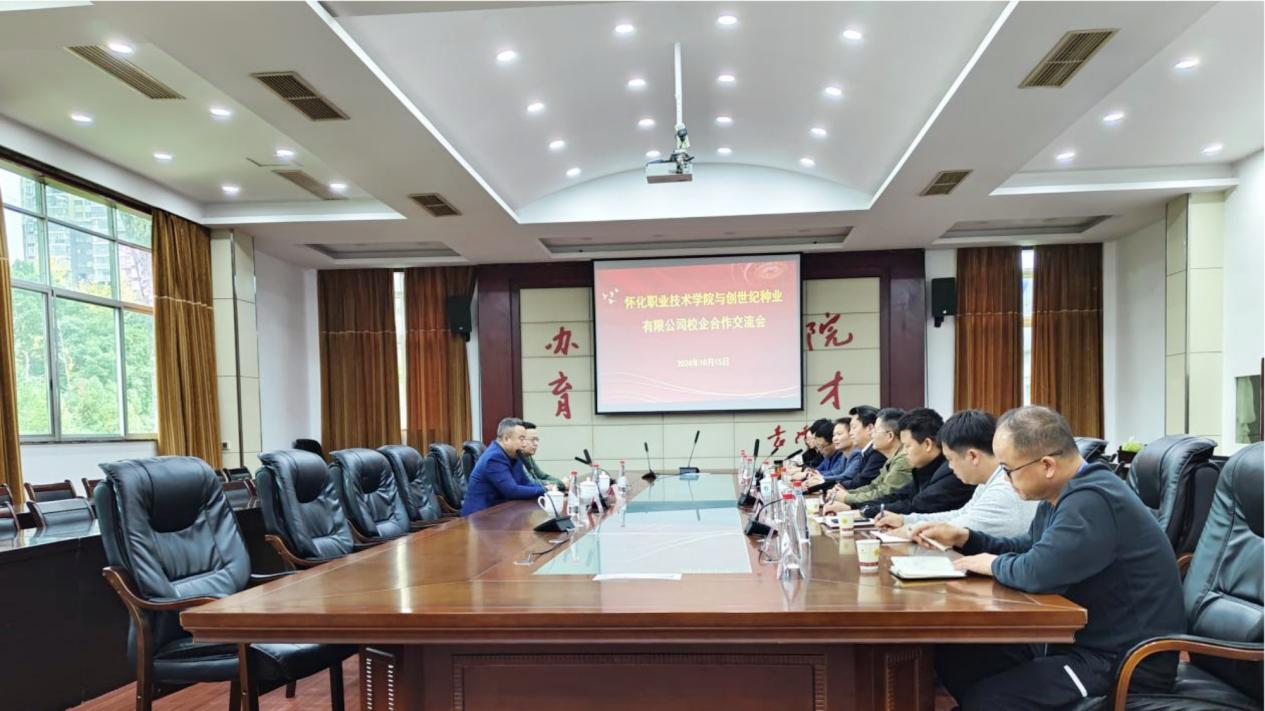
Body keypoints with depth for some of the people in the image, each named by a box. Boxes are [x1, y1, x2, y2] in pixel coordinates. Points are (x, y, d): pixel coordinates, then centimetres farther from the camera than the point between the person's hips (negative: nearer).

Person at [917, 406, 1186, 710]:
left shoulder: (1093, 501, -26)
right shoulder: (1066, 494, 8)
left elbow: (1038, 572, -35)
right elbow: (1028, 548, 21)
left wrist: (995, 565, -13)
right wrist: (965, 537, 8)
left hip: (1124, 661, -10)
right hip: (1081, 639, 10)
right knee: (954, 657, 4)